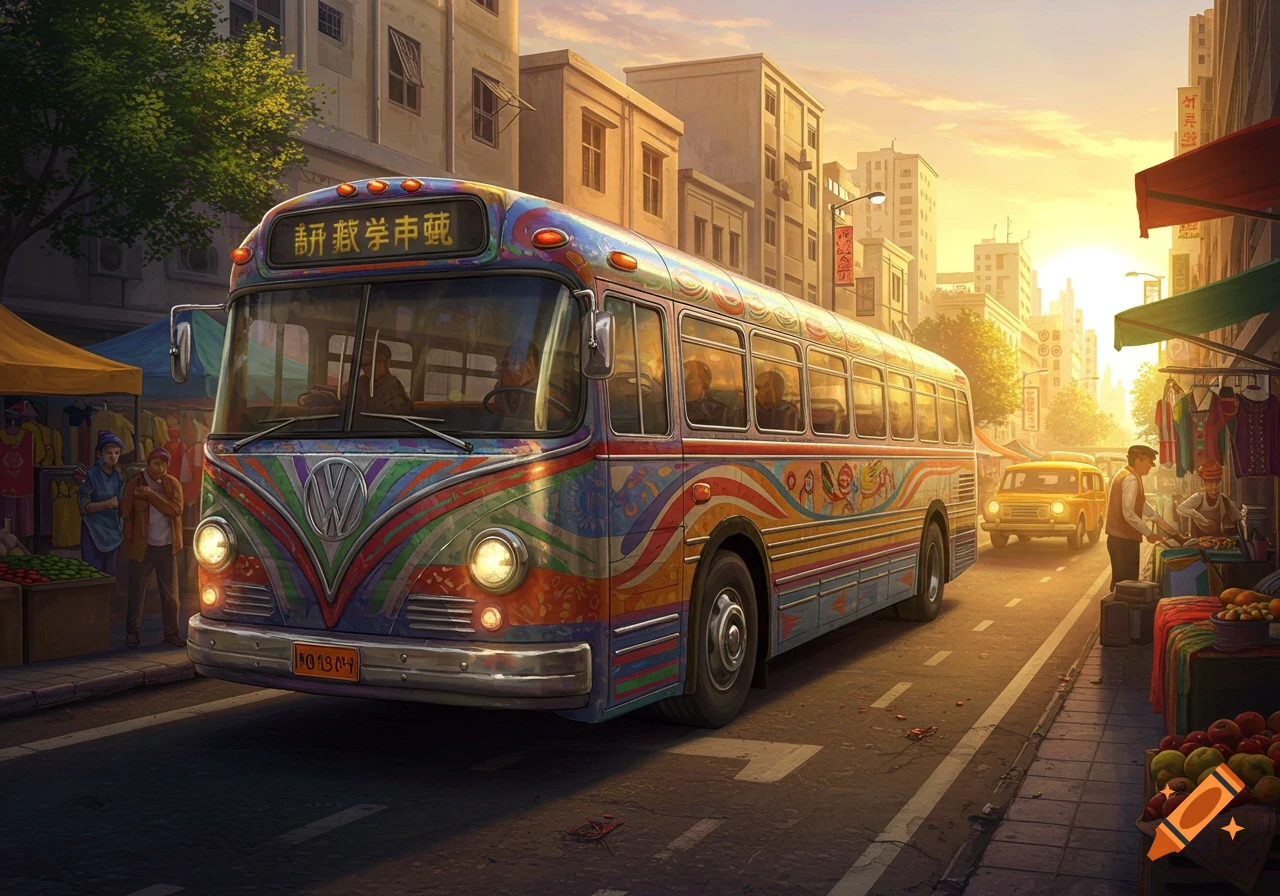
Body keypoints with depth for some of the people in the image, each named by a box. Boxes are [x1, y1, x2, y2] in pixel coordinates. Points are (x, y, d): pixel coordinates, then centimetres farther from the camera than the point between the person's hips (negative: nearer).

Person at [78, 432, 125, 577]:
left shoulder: (119, 476, 6)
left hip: (112, 530, 5)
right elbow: (83, 506, -14)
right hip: (94, 531, -5)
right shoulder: (90, 475, -11)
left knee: (109, 572, 7)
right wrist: (106, 504, -25)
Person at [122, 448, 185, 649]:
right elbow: (126, 514, 0)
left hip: (167, 547, 2)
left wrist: (152, 495, -18)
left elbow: (176, 509, -13)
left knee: (170, 593, 7)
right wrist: (130, 538, -5)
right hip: (142, 547, -2)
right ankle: (132, 632, 19)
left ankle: (171, 633, 16)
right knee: (137, 592, 7)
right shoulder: (135, 484, -3)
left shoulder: (173, 484, 2)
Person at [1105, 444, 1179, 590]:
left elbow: (1141, 503, 23)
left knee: (1120, 581, 15)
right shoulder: (1131, 479, -17)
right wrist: (1148, 533, -16)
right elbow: (1128, 513, -24)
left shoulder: (1124, 475, 14)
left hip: (1118, 538, 10)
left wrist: (1159, 520, 20)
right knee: (1128, 582, -5)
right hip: (1125, 540, -10)